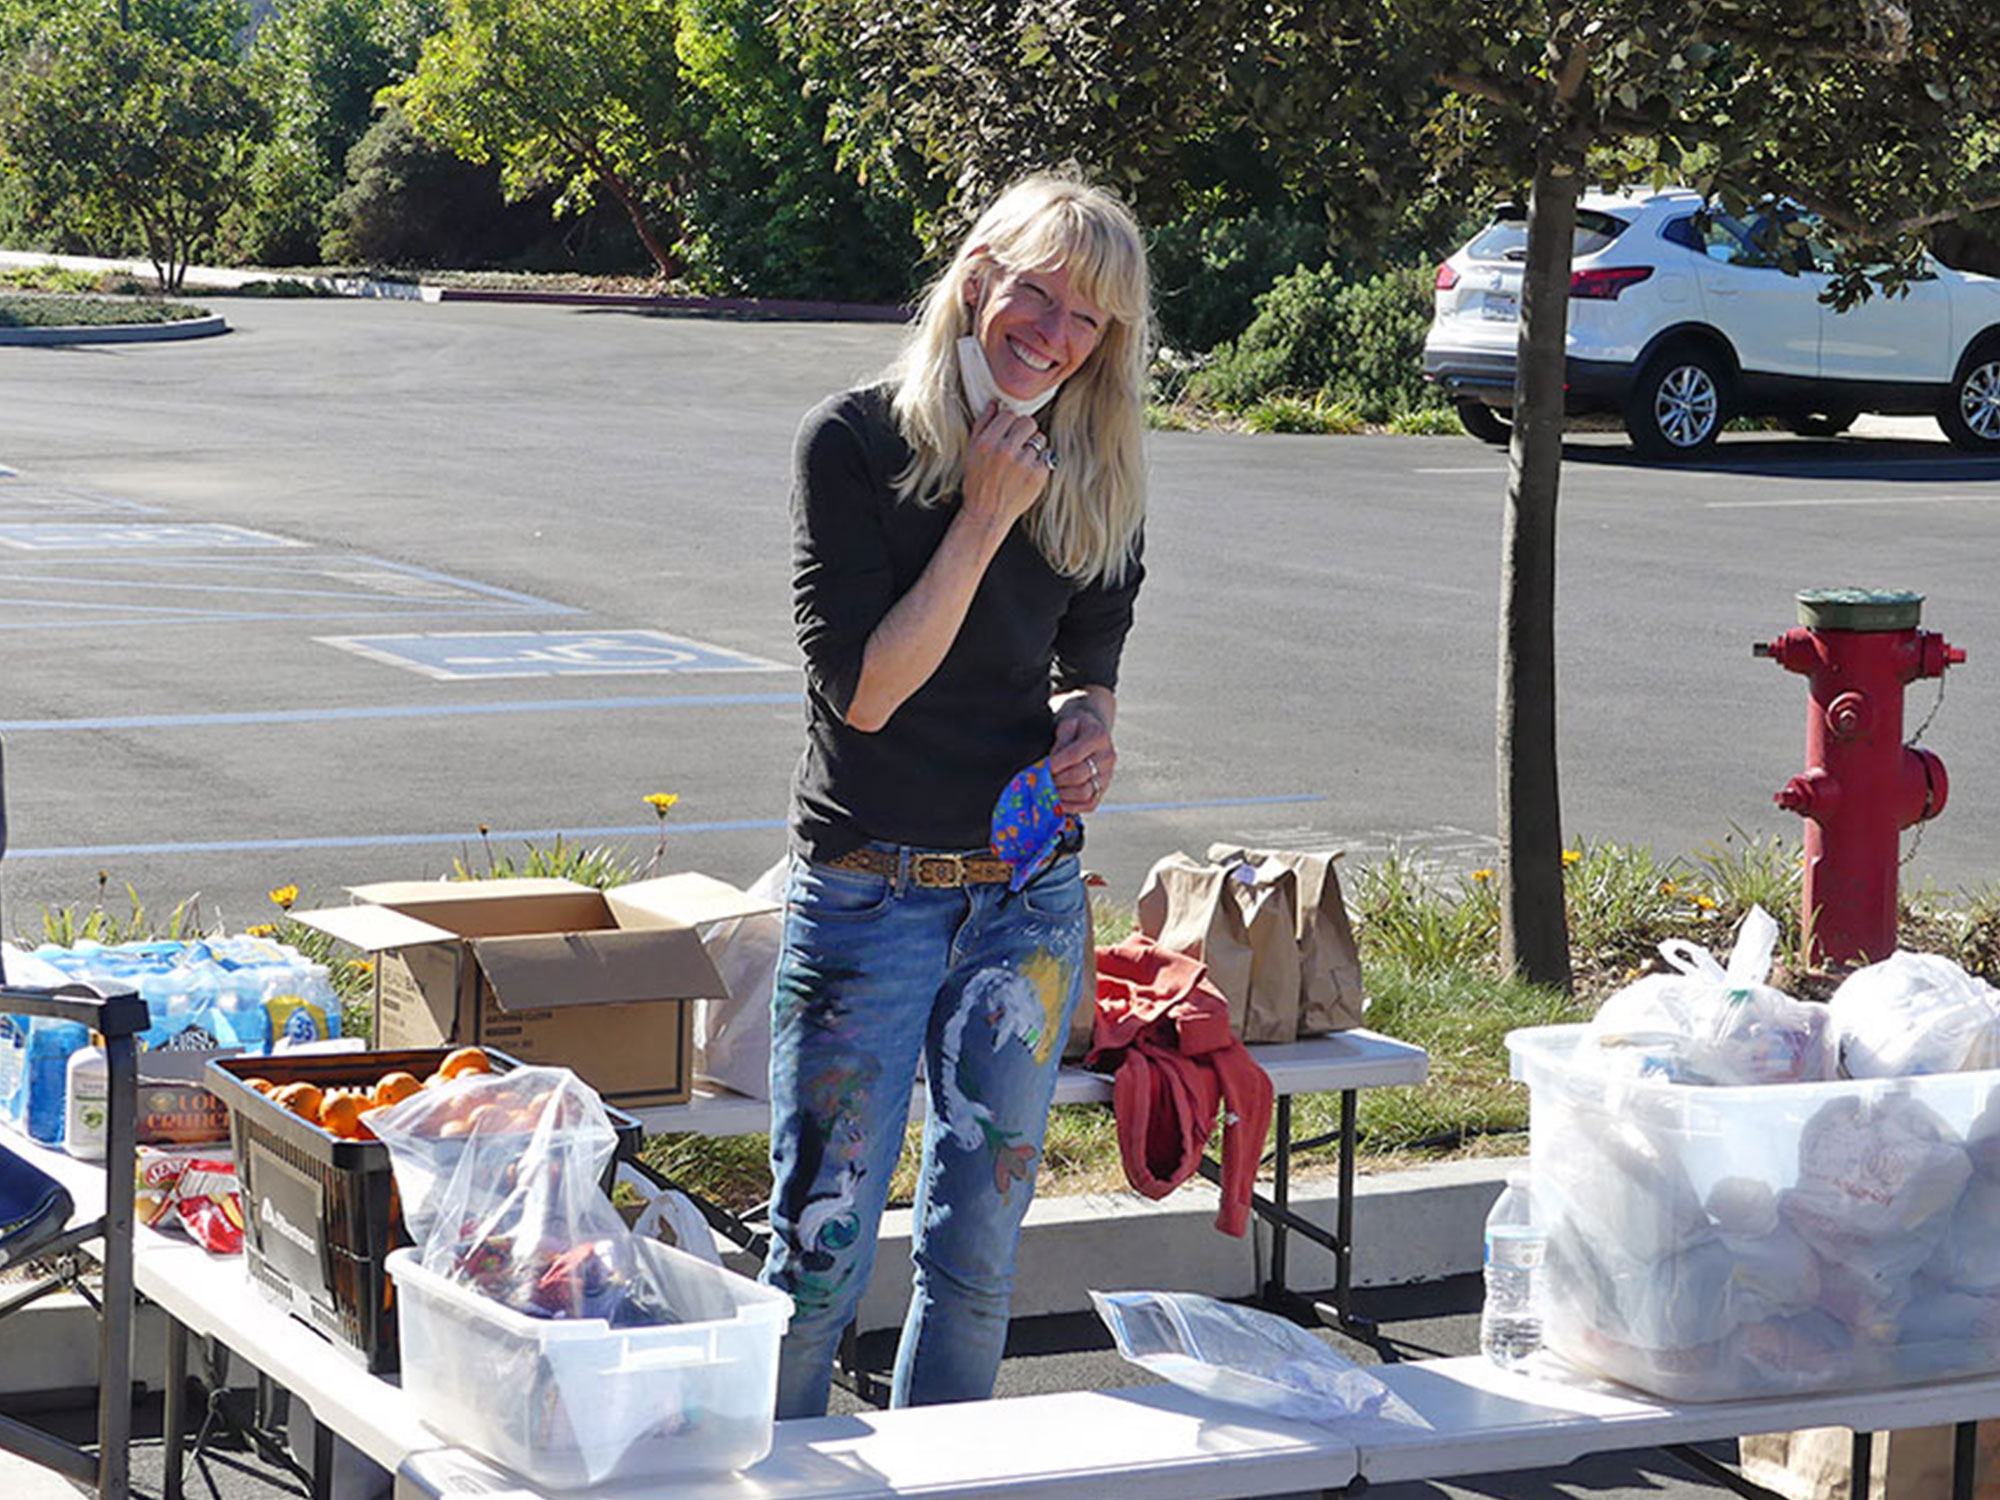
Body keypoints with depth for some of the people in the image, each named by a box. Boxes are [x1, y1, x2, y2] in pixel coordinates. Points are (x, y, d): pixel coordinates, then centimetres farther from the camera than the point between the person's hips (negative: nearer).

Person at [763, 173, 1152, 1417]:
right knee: (821, 1252, -1)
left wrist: (1089, 723, -4)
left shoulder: (1097, 479, 4)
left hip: (1029, 900, 5)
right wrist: (985, 519, -18)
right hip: (867, 889, -5)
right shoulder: (856, 443, -10)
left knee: (976, 1256, 12)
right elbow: (865, 689, -15)